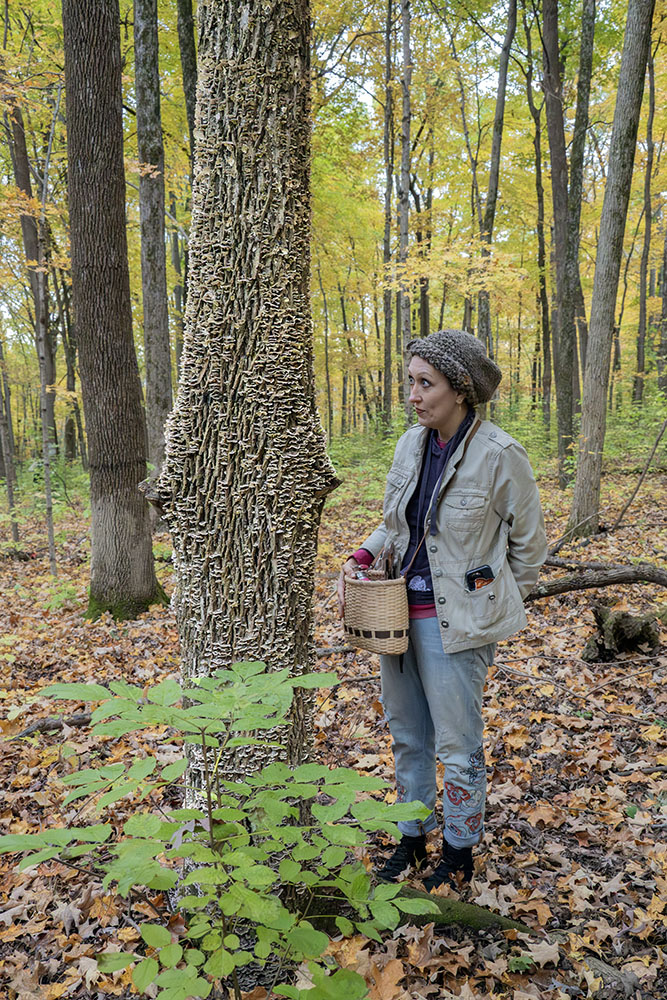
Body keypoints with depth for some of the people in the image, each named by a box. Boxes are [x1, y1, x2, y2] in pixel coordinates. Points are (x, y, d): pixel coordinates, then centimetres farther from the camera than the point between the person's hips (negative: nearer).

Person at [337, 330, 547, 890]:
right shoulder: (413, 443, 2)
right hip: (400, 611, 6)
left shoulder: (499, 455, -16)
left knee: (457, 746, 10)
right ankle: (412, 839, 39)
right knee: (407, 735, 19)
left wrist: (494, 613, 1)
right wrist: (360, 560, -3)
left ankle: (459, 855, 32)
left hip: (454, 622, -6)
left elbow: (529, 543, -4)